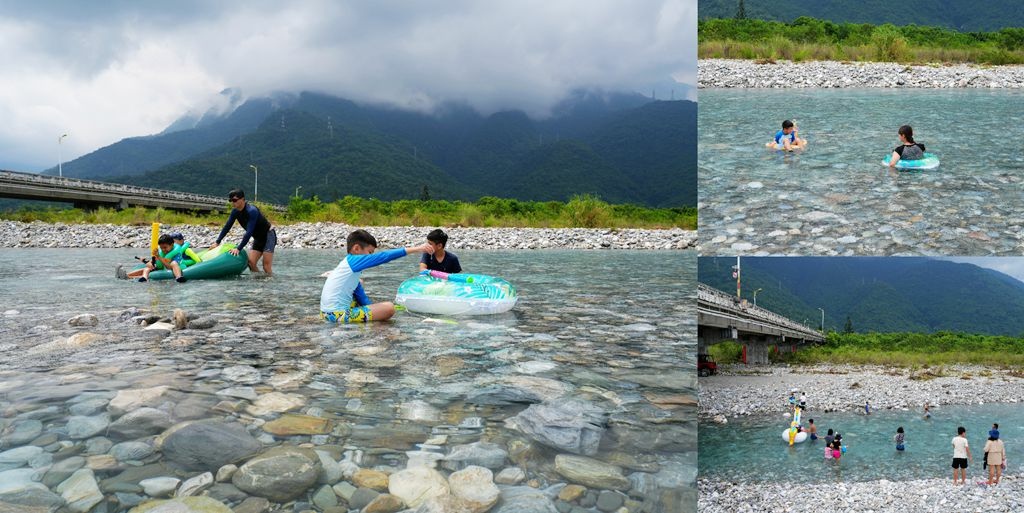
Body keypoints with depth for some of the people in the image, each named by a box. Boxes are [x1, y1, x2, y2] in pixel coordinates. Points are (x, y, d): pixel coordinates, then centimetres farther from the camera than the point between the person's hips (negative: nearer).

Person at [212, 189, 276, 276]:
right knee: (250, 262, -2)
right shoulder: (235, 211, -3)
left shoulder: (251, 211, -29)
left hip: (268, 236, -8)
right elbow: (227, 226, 6)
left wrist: (238, 248, -36)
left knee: (266, 266, -15)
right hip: (258, 238, 8)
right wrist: (217, 242, 3)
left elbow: (249, 232, -34)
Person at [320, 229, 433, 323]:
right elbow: (384, 256, -15)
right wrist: (415, 249, -16)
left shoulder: (349, 264, 17)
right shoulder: (354, 260, -9)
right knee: (389, 307, -16)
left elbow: (362, 298, 21)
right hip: (338, 314, -10)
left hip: (329, 312, 10)